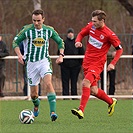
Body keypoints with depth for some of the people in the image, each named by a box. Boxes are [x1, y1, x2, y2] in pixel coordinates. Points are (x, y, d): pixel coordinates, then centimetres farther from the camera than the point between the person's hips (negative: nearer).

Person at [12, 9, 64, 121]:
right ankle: (36, 106, 41)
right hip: (31, 63, 0)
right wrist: (19, 54, -17)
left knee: (48, 83, -26)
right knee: (34, 94, 5)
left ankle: (53, 112, -31)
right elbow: (16, 41, -1)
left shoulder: (49, 30, -1)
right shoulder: (27, 30, -7)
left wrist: (61, 55, -3)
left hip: (44, 61, 0)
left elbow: (60, 42, 12)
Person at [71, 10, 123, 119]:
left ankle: (81, 110, -31)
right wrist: (78, 41, -6)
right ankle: (111, 102, 35)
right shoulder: (91, 26, 0)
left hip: (97, 64, -6)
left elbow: (119, 49, -5)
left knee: (86, 83, -27)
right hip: (87, 62, 6)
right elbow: (81, 34, 17)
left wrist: (113, 63, -14)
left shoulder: (109, 34, -15)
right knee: (93, 91, 10)